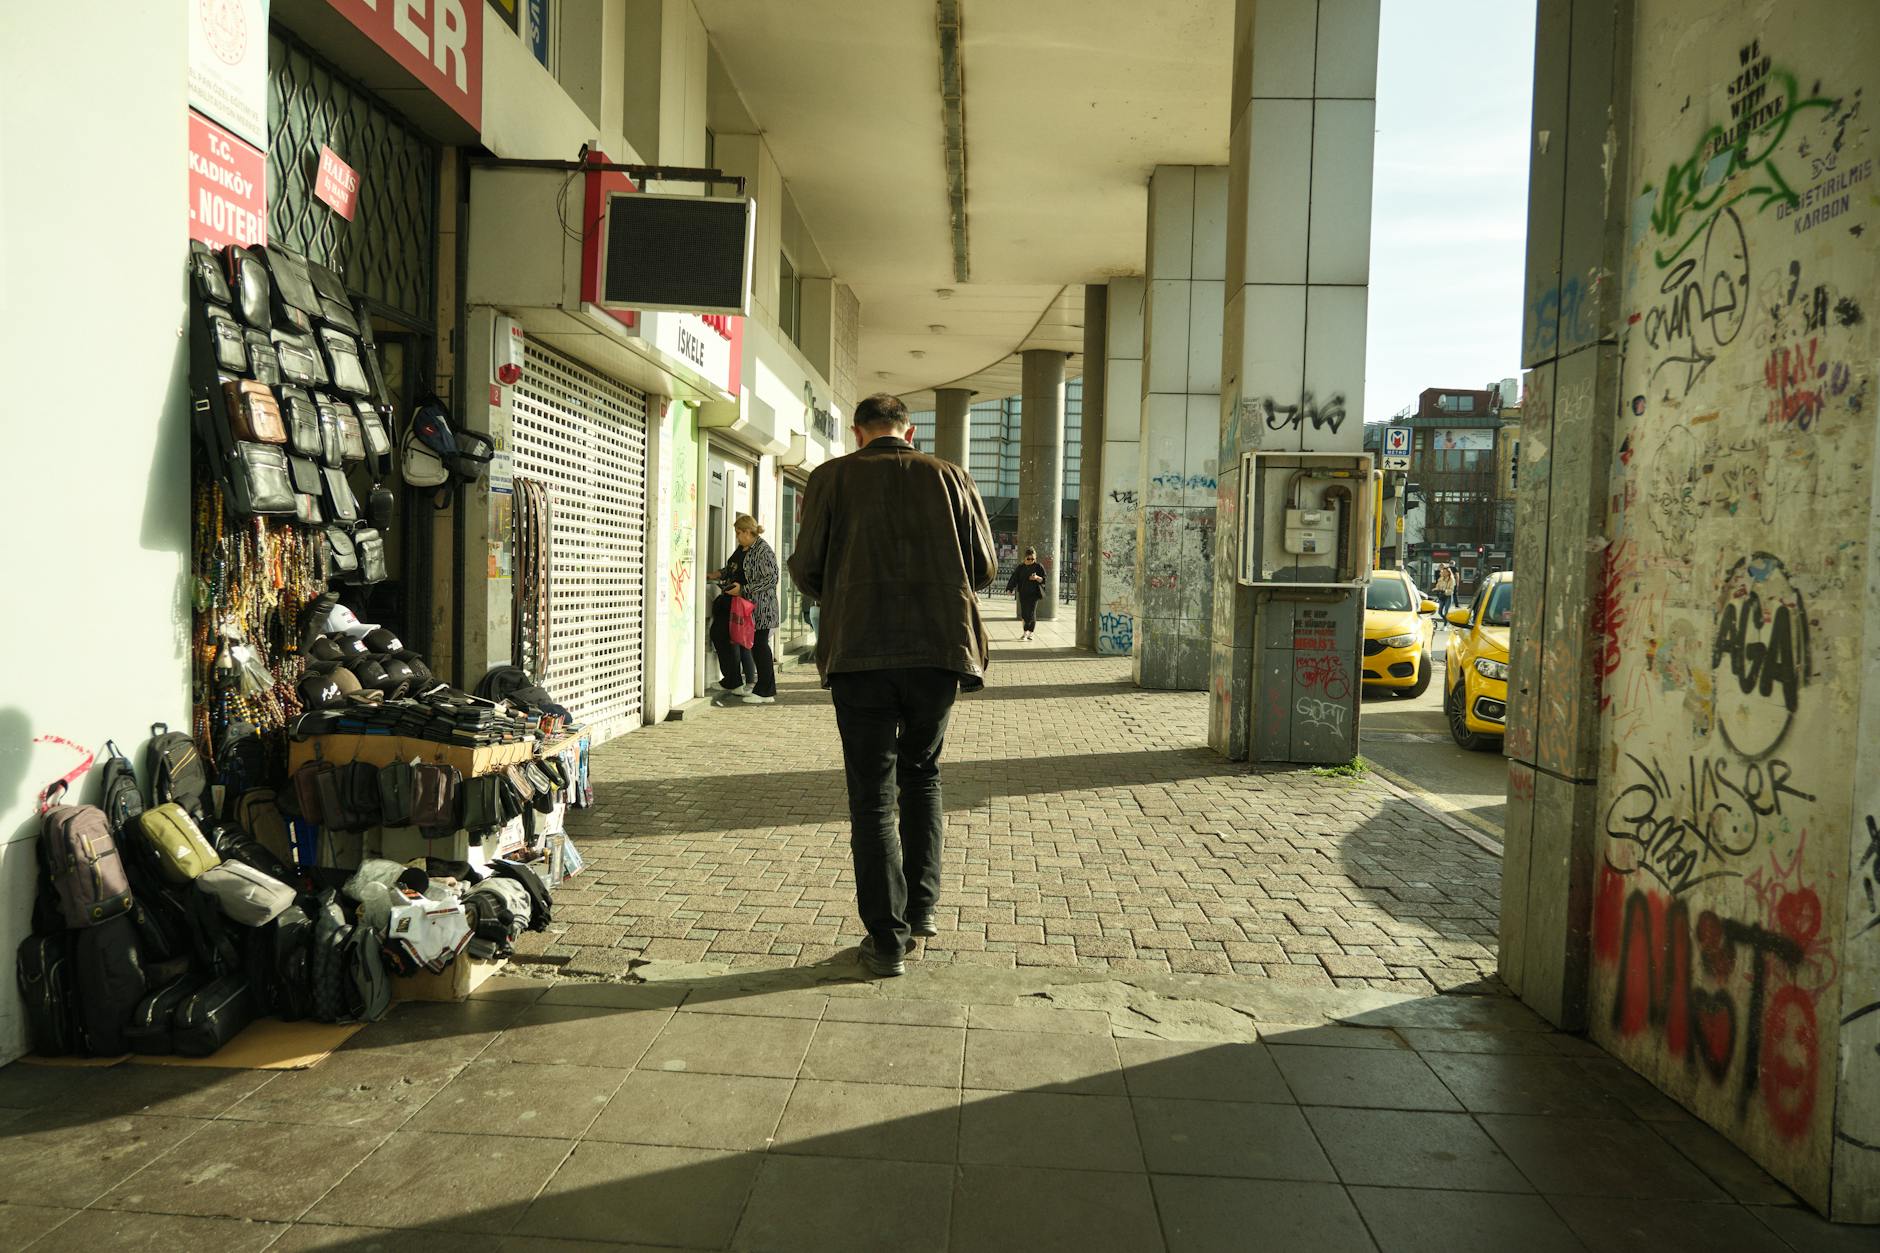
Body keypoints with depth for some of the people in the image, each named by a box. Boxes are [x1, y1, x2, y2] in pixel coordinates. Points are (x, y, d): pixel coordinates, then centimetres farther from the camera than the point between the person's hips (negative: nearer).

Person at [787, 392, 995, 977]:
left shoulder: (832, 477, 6)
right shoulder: (949, 476, 10)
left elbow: (806, 568, 4)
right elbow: (984, 566, 9)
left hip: (860, 650, -2)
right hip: (941, 646, 2)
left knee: (871, 793, 6)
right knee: (921, 773, 22)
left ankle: (887, 938, 7)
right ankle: (921, 904, 20)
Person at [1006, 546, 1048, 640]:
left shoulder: (1038, 567, -2)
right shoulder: (1020, 567, 6)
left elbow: (1044, 579, -1)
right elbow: (1014, 578, 2)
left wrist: (1037, 578, -21)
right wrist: (1010, 589, -10)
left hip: (1034, 593, -4)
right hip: (1023, 593, 4)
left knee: (1031, 613, -9)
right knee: (1024, 614, 5)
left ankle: (1026, 633, -8)